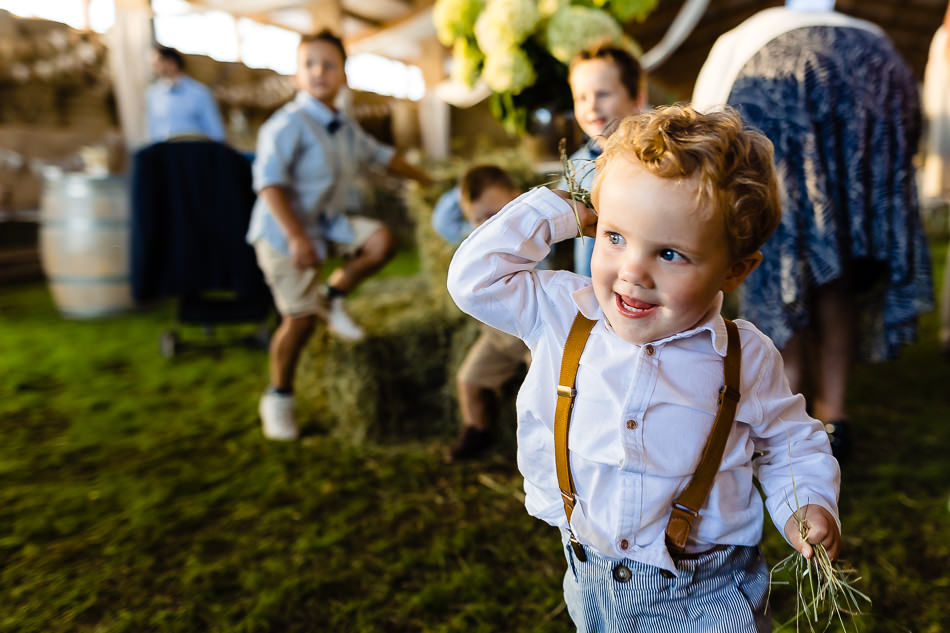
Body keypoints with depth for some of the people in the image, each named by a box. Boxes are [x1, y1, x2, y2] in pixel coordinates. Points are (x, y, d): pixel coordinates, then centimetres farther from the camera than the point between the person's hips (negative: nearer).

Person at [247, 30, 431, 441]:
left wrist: (423, 179, 33)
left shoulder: (346, 130, 9)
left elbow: (381, 154, 26)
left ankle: (333, 297, 8)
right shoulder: (287, 124, -15)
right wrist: (296, 237, -30)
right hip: (284, 231, -7)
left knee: (381, 241, -16)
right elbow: (269, 182, -23)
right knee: (300, 317, -6)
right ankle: (278, 397, 15)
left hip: (328, 223, 7)